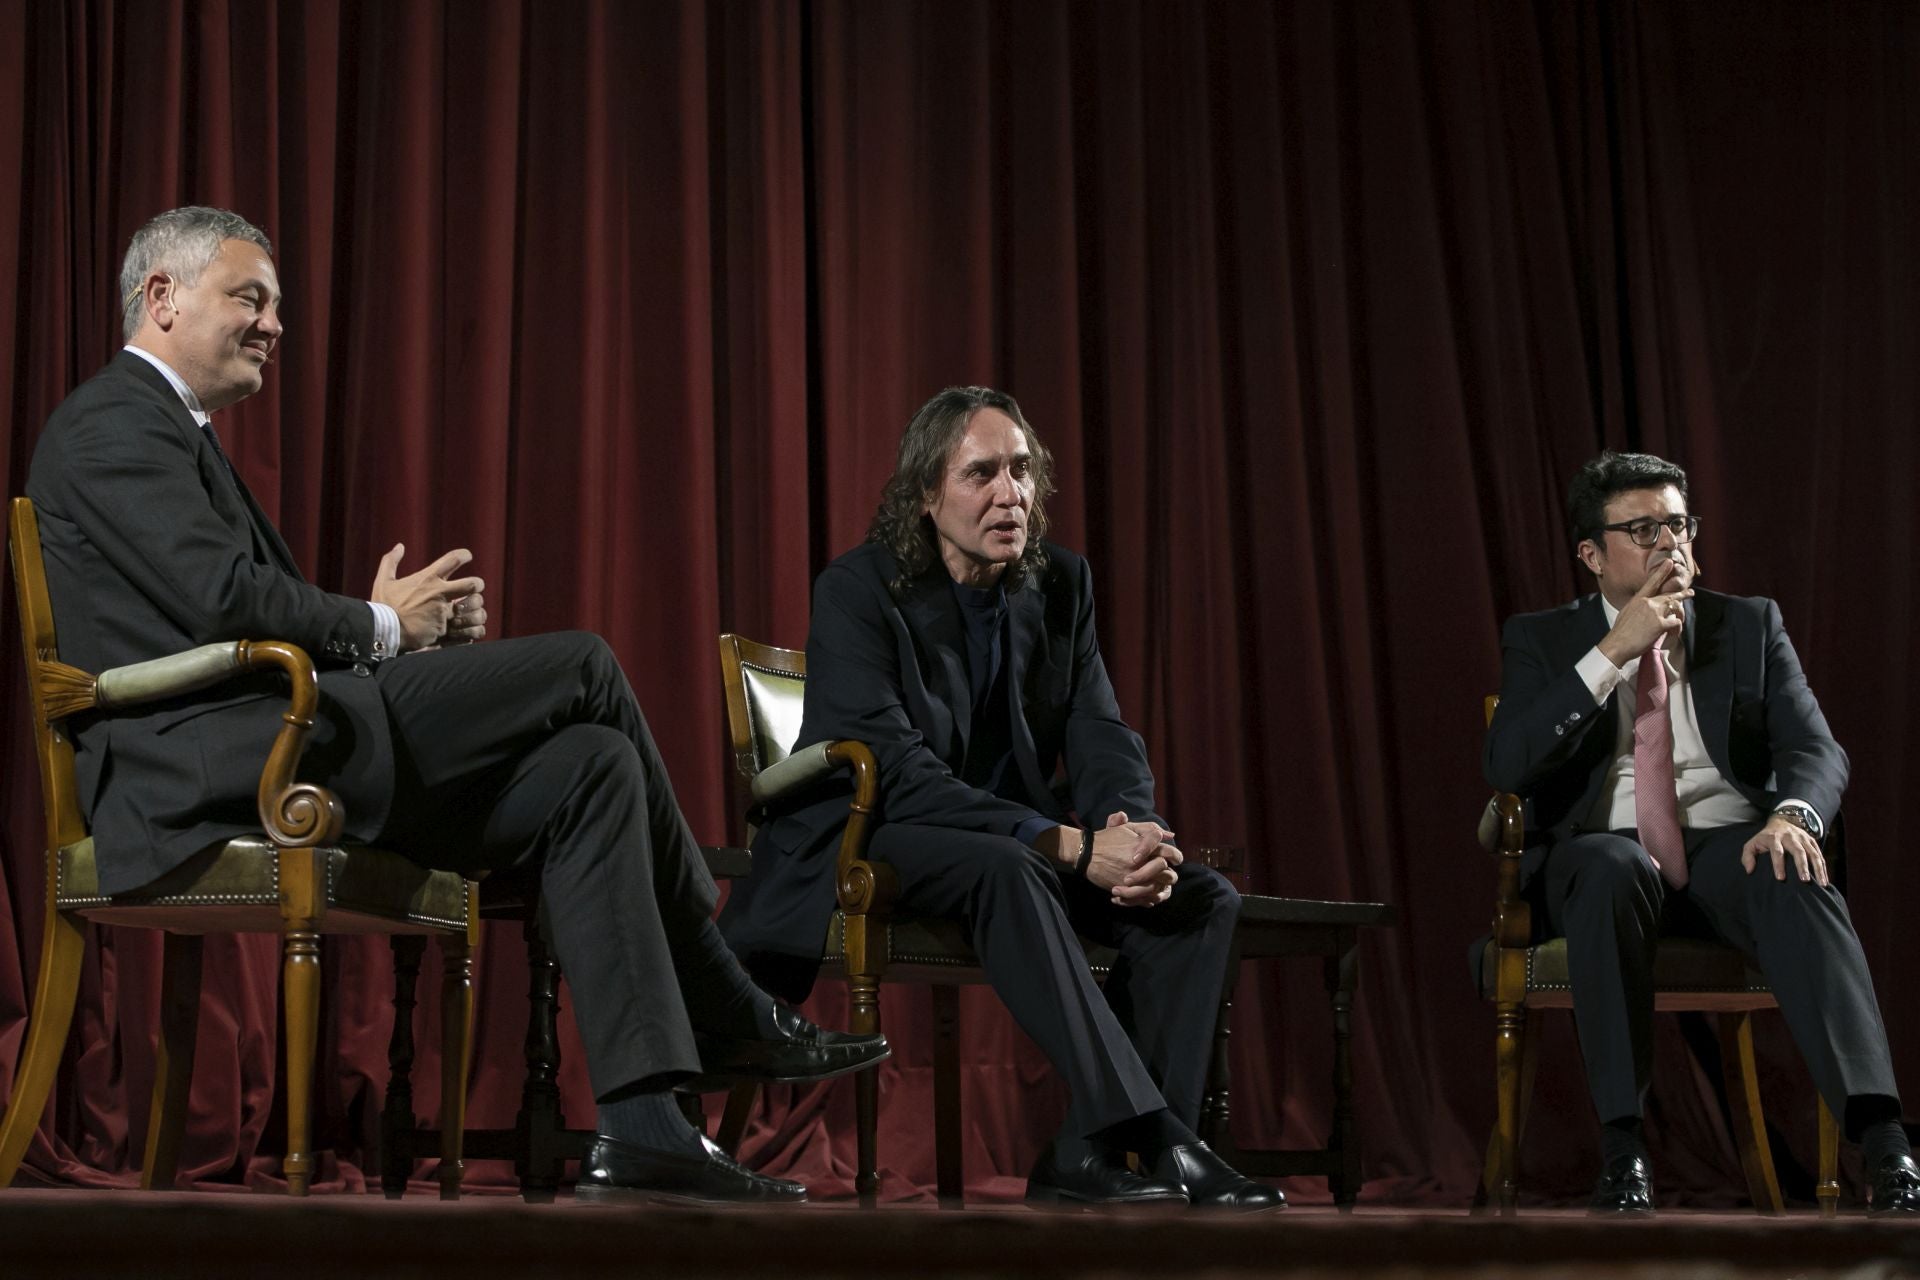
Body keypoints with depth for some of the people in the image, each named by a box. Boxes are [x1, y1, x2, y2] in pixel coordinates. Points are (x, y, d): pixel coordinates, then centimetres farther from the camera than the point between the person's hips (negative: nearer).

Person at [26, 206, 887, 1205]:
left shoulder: (177, 435, 30)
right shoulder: (113, 423, -3)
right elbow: (223, 599, -17)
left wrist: (418, 628, 7)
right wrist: (383, 626, -2)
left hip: (274, 764, 10)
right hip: (217, 771, -10)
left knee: (590, 767, -3)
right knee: (582, 666, -10)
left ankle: (642, 1125, -9)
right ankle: (728, 1015, 1)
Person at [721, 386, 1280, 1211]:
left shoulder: (1061, 584, 2)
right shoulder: (857, 592, -16)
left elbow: (1103, 740, -1)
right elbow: (899, 776, -26)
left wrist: (1138, 837, -26)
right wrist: (1072, 846, -35)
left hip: (1011, 849, 6)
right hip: (862, 848, -6)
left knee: (1201, 896, -15)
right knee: (1006, 869, -38)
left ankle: (1091, 1152, -21)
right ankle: (1142, 1128, -41)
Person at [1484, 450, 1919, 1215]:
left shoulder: (1751, 625, 14)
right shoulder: (1541, 641, 10)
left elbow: (1816, 750, 3)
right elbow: (1506, 765, -6)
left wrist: (1793, 813, -22)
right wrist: (1611, 652, -12)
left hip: (1730, 849, 1)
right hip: (1605, 851, -1)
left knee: (1797, 879, -35)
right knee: (1610, 870, -38)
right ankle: (1622, 1145, -38)